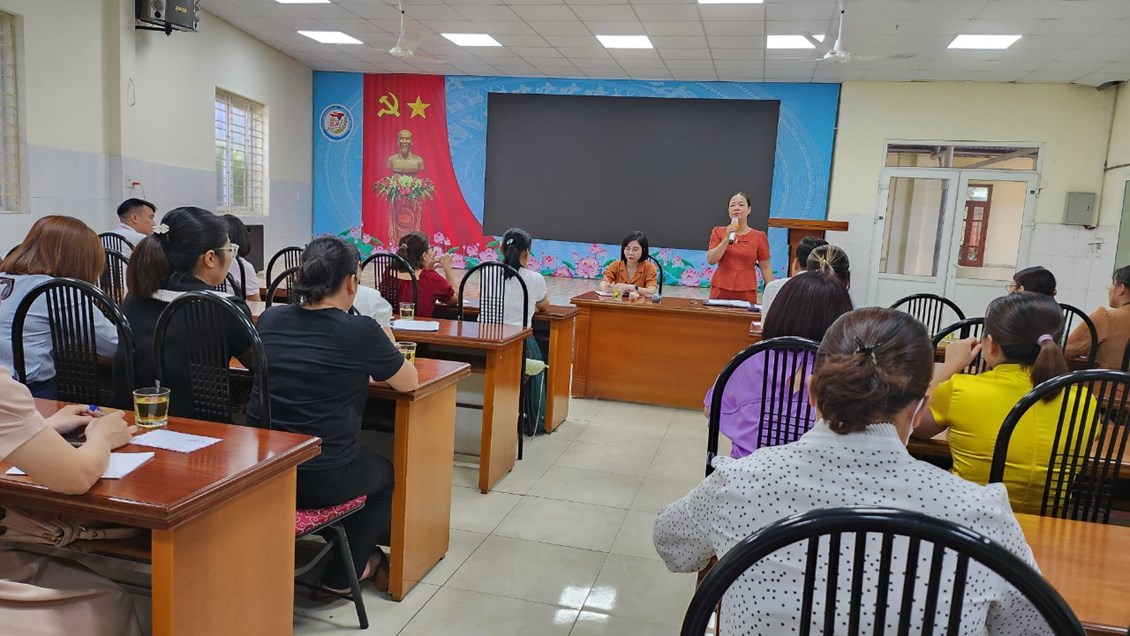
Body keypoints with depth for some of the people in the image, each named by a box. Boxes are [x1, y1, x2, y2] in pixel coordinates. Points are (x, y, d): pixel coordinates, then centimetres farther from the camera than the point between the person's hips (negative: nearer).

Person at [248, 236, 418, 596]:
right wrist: (382, 353, 17)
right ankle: (343, 573, 35)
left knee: (368, 463, 32)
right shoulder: (361, 332, -15)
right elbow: (409, 382, 0)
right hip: (320, 479, -5)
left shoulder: (269, 320, 0)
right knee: (385, 474, 27)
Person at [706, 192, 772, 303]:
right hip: (720, 291, 1)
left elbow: (765, 267, 5)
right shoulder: (718, 232, 6)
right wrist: (727, 238, -12)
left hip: (747, 293, -1)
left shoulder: (759, 236, 3)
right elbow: (711, 260, -4)